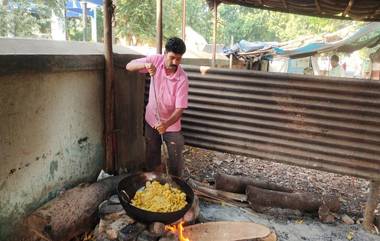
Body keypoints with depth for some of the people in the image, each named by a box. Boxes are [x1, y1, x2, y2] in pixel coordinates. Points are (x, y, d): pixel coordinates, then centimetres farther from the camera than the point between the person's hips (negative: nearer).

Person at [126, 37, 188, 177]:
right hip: (151, 119, 3)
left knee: (176, 160, 4)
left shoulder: (182, 79, -23)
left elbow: (180, 109, -24)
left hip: (171, 123, -3)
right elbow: (129, 66, -16)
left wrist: (166, 124, -40)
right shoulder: (157, 60, -14)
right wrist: (145, 65, -36)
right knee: (152, 157, 16)